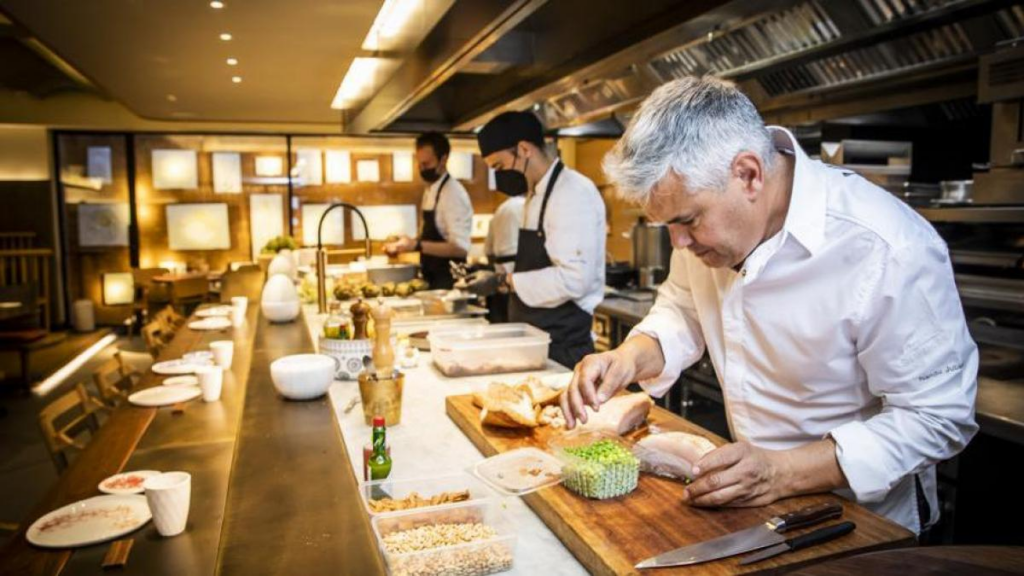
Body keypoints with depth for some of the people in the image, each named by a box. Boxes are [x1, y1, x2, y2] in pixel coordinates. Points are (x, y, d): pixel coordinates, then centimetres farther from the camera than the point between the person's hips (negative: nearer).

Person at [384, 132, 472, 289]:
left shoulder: (453, 193, -17)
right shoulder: (430, 191, 10)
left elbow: (460, 248, -22)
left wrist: (417, 246, -27)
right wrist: (405, 244, 3)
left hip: (448, 281, -8)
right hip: (432, 279, 8)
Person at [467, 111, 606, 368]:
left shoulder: (573, 192, -16)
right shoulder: (538, 195, 14)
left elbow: (573, 279, -24)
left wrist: (504, 282, -20)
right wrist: (496, 278, 5)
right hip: (535, 339, 9)